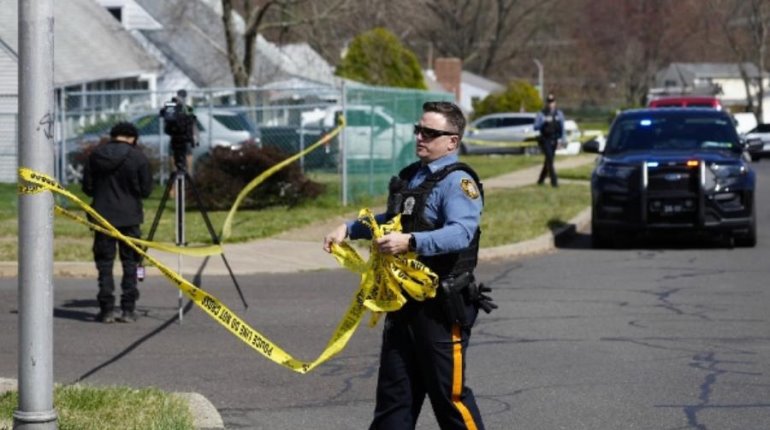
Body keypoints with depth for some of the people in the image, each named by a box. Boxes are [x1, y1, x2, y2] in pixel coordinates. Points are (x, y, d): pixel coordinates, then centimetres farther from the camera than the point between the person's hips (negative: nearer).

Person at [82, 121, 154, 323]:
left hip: (103, 215, 1)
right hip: (129, 217, -1)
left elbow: (87, 187, 3)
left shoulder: (96, 155, 0)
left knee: (104, 263, 5)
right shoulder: (138, 157, -6)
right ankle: (128, 310, 5)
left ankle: (107, 310, 1)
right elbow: (146, 190, -4)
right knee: (130, 263, 7)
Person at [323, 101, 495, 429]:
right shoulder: (410, 176, 15)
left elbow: (461, 232, -30)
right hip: (405, 302, 9)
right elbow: (391, 222, 32)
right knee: (394, 392, 12)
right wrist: (349, 229, 20)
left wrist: (411, 241, -40)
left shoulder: (458, 182, -13)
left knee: (449, 395, -2)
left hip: (442, 307, -9)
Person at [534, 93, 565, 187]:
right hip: (545, 140, -4)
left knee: (548, 160, 11)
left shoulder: (559, 114, 6)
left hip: (554, 140, 4)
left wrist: (561, 138, -1)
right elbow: (536, 127, -8)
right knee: (549, 159, -15)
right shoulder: (541, 114, -3)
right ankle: (554, 181, -18)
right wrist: (544, 121, -24)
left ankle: (541, 180, 27)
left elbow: (562, 127, 10)